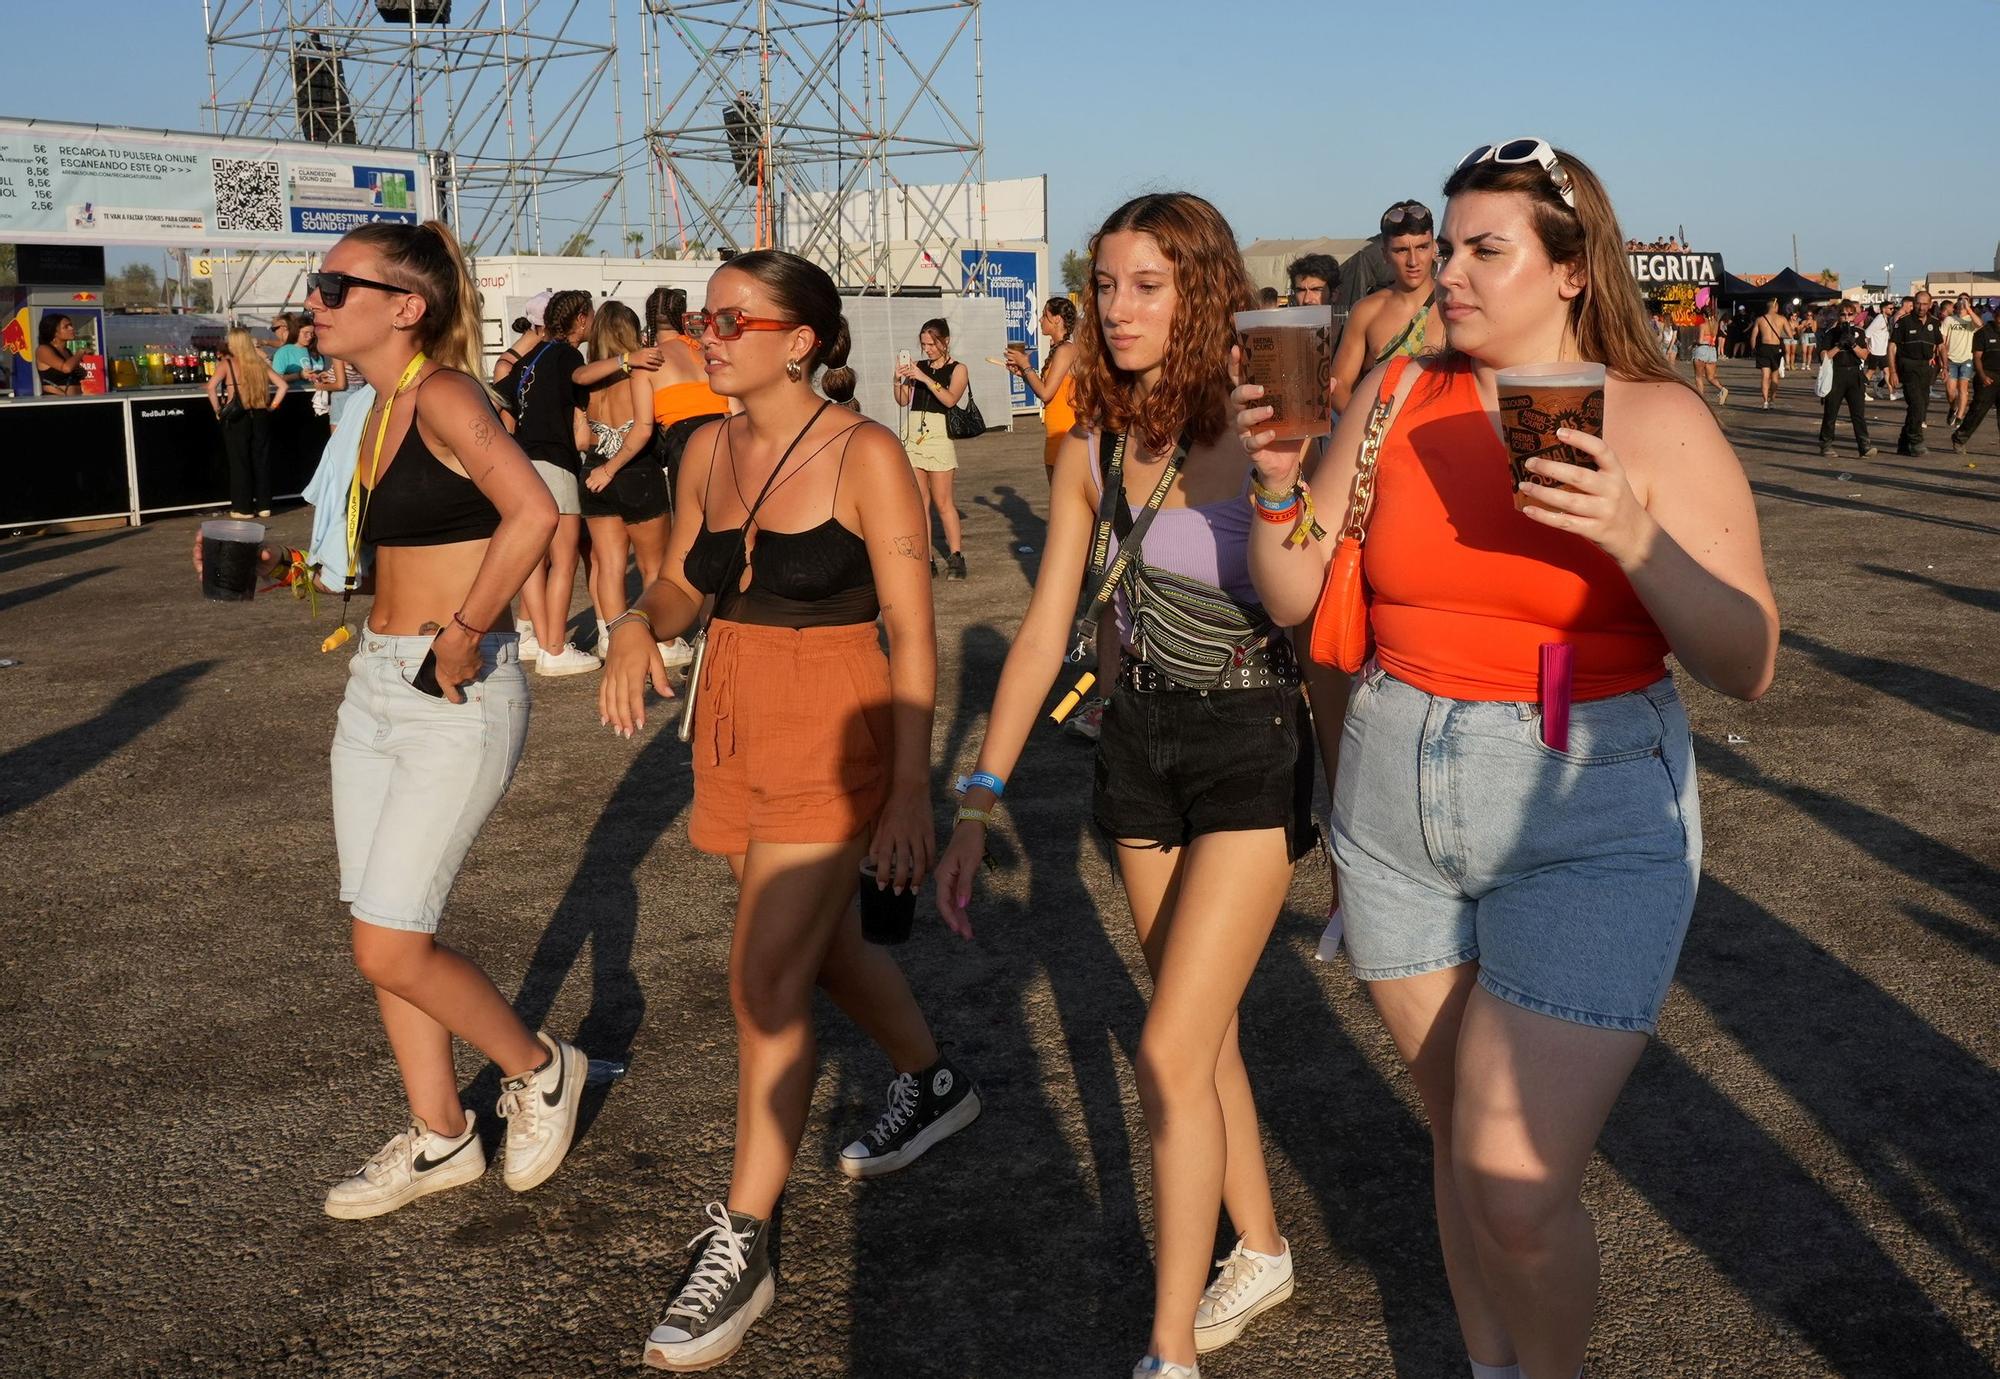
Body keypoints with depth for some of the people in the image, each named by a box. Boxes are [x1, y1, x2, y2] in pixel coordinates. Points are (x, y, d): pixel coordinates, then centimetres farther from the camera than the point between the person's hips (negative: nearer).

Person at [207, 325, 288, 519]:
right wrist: (271, 406, 8)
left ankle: (243, 508, 9)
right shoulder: (259, 363, 5)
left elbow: (211, 387, -19)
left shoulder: (227, 363, -6)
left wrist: (218, 410, -7)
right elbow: (283, 385, 3)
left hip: (237, 417, -3)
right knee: (261, 461, 10)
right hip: (260, 416, 3)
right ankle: (263, 506, 14)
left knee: (239, 462, 5)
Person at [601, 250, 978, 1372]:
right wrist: (640, 627, -9)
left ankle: (743, 1247, 5)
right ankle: (936, 1082, 48)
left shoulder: (865, 456, -14)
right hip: (735, 725, 7)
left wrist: (911, 790, -19)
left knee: (769, 982, -8)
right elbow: (683, 582, 15)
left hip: (833, 735, -7)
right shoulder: (708, 451, 5)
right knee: (825, 944, 21)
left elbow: (913, 628, -15)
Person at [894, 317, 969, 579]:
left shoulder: (957, 369, 2)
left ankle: (955, 556, 1)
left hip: (938, 437, -4)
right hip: (914, 436, 4)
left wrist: (925, 378, -21)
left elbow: (950, 399, -15)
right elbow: (903, 401, 10)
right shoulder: (918, 366, 13)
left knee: (943, 501, -5)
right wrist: (899, 381, -8)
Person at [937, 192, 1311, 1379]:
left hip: (1254, 751, -6)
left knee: (1170, 1052, -7)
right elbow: (1044, 634, 3)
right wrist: (981, 800, 1)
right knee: (1203, 1028, 17)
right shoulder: (1092, 455, 1)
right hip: (1139, 747, 6)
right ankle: (1263, 1251, 40)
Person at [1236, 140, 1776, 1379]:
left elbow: (1748, 665, -11)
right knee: (1463, 1143, 17)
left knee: (1517, 1189, -8)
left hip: (1591, 826, -4)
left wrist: (1633, 536, -26)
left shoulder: (1660, 422, -7)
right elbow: (1293, 597, 4)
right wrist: (1280, 481, -14)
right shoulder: (1397, 398, 3)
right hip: (1397, 809, 4)